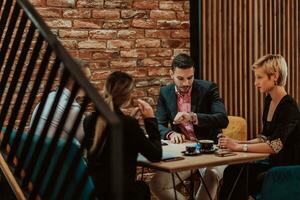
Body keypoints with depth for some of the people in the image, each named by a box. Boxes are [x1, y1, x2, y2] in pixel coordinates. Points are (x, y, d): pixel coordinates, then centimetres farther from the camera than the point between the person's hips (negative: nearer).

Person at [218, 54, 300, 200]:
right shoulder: (269, 101, 7)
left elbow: (275, 146, -27)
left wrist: (240, 147, -24)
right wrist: (237, 143, -2)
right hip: (274, 163, 7)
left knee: (239, 178, -21)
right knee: (232, 171, -15)